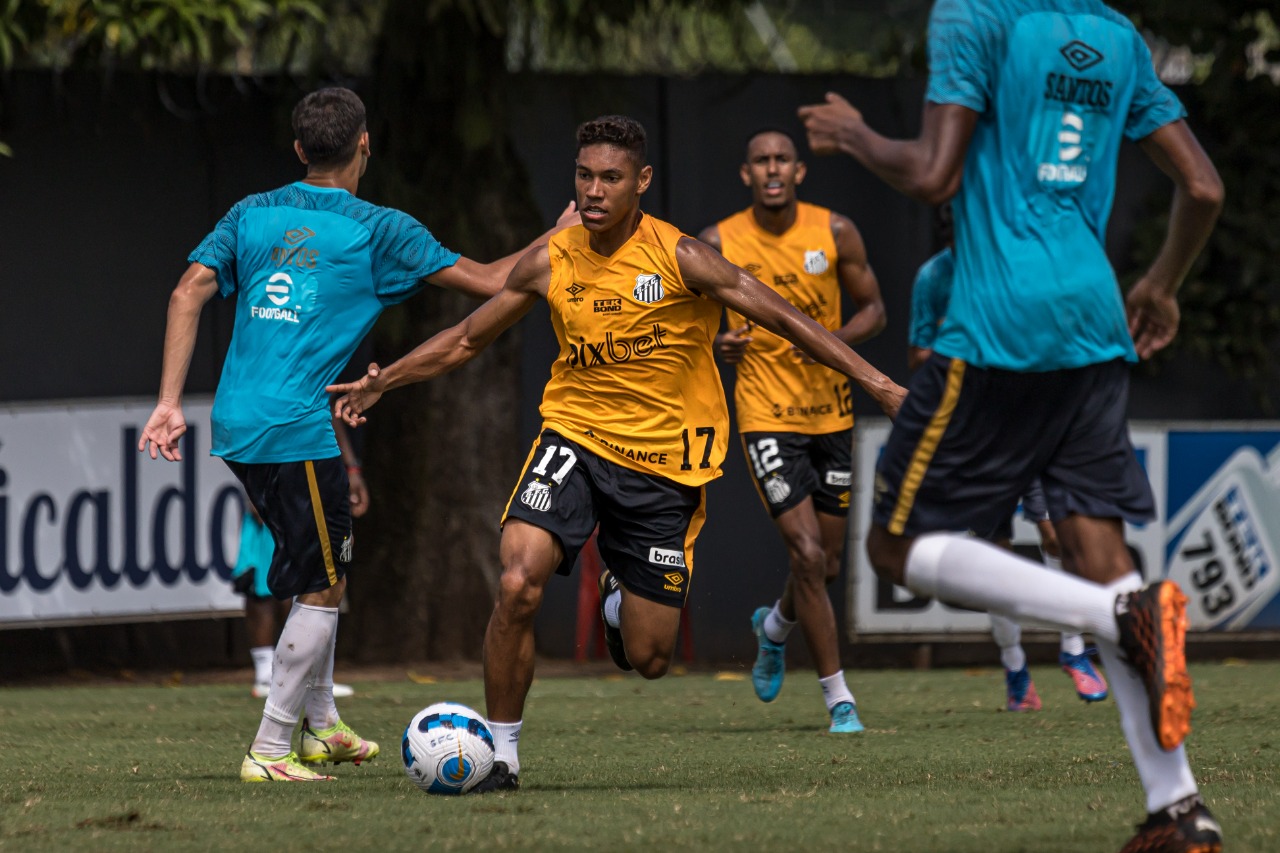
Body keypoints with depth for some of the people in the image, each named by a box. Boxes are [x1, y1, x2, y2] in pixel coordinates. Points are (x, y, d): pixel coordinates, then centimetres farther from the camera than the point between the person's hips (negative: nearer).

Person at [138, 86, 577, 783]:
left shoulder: (253, 215, 11)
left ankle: (321, 724, 29)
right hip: (298, 430, -7)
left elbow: (188, 294, 2)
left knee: (318, 570, 22)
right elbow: (489, 282, 0)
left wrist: (170, 402, 1)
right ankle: (270, 751, -2)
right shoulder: (378, 229, -3)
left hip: (235, 427, 7)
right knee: (322, 588, 2)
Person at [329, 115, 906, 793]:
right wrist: (383, 382, 9)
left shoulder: (678, 258, -12)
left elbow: (784, 319, -10)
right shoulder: (550, 263, -1)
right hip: (575, 435, 1)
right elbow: (467, 339, 14)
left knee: (648, 660, 2)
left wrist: (872, 380, -17)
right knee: (517, 585, -25)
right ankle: (501, 754, -9)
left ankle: (620, 598, 41)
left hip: (665, 463, -1)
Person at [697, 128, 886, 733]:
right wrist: (717, 344, -17)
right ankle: (838, 699, -5)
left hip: (830, 413, 3)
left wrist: (838, 340, -15)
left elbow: (873, 309, 6)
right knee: (807, 553, -14)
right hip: (765, 416, -3)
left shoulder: (835, 233, -3)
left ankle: (774, 627, 46)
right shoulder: (718, 244, -6)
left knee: (827, 563, 11)